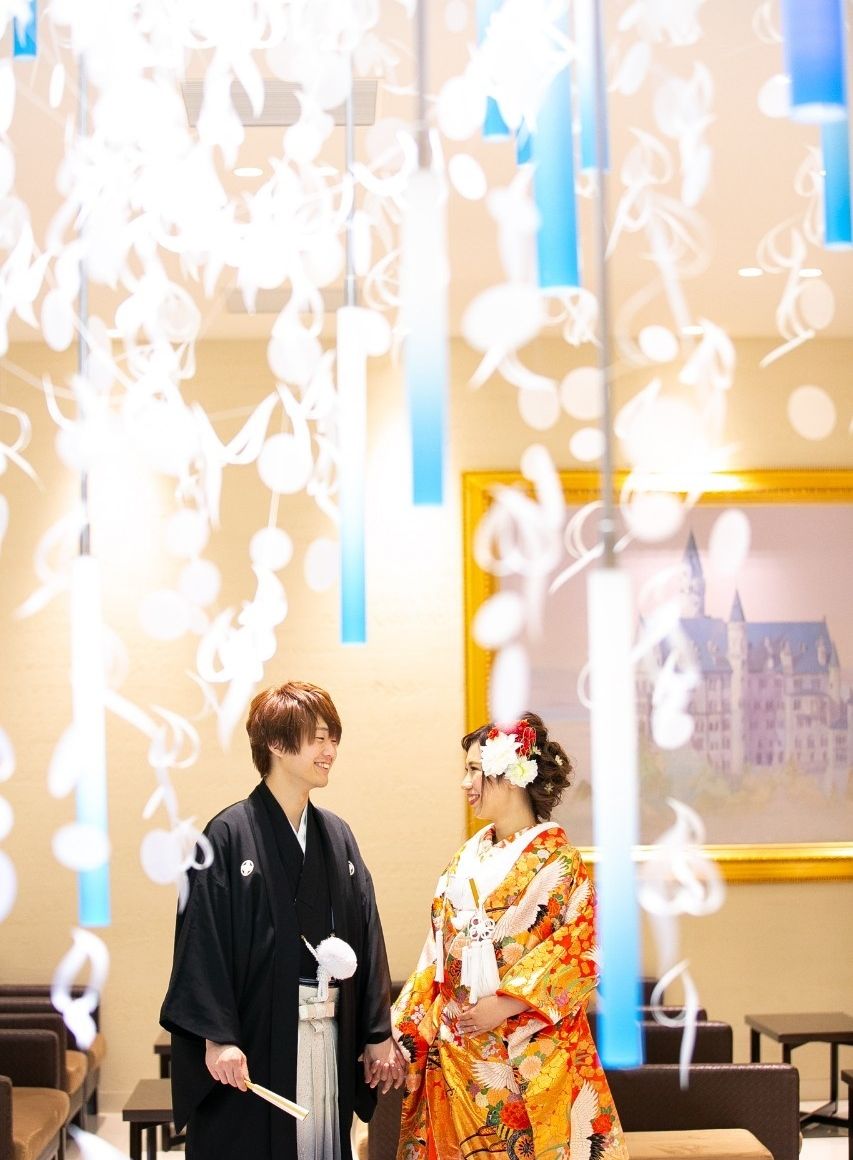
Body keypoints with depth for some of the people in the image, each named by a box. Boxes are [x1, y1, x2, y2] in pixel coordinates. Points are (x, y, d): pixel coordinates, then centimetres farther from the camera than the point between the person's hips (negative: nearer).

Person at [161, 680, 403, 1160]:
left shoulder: (338, 837, 10)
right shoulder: (230, 834, -8)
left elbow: (366, 937, 10)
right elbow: (205, 940, -12)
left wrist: (378, 1034, 8)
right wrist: (217, 1037, -17)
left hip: (329, 1038, 5)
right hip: (255, 1037, -5)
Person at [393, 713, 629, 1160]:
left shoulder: (557, 861, -8)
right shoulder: (465, 859, 10)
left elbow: (578, 955, -12)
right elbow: (438, 953, 13)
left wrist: (504, 1005, -18)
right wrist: (408, 1025, 6)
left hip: (529, 1054, -6)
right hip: (455, 1052, 6)